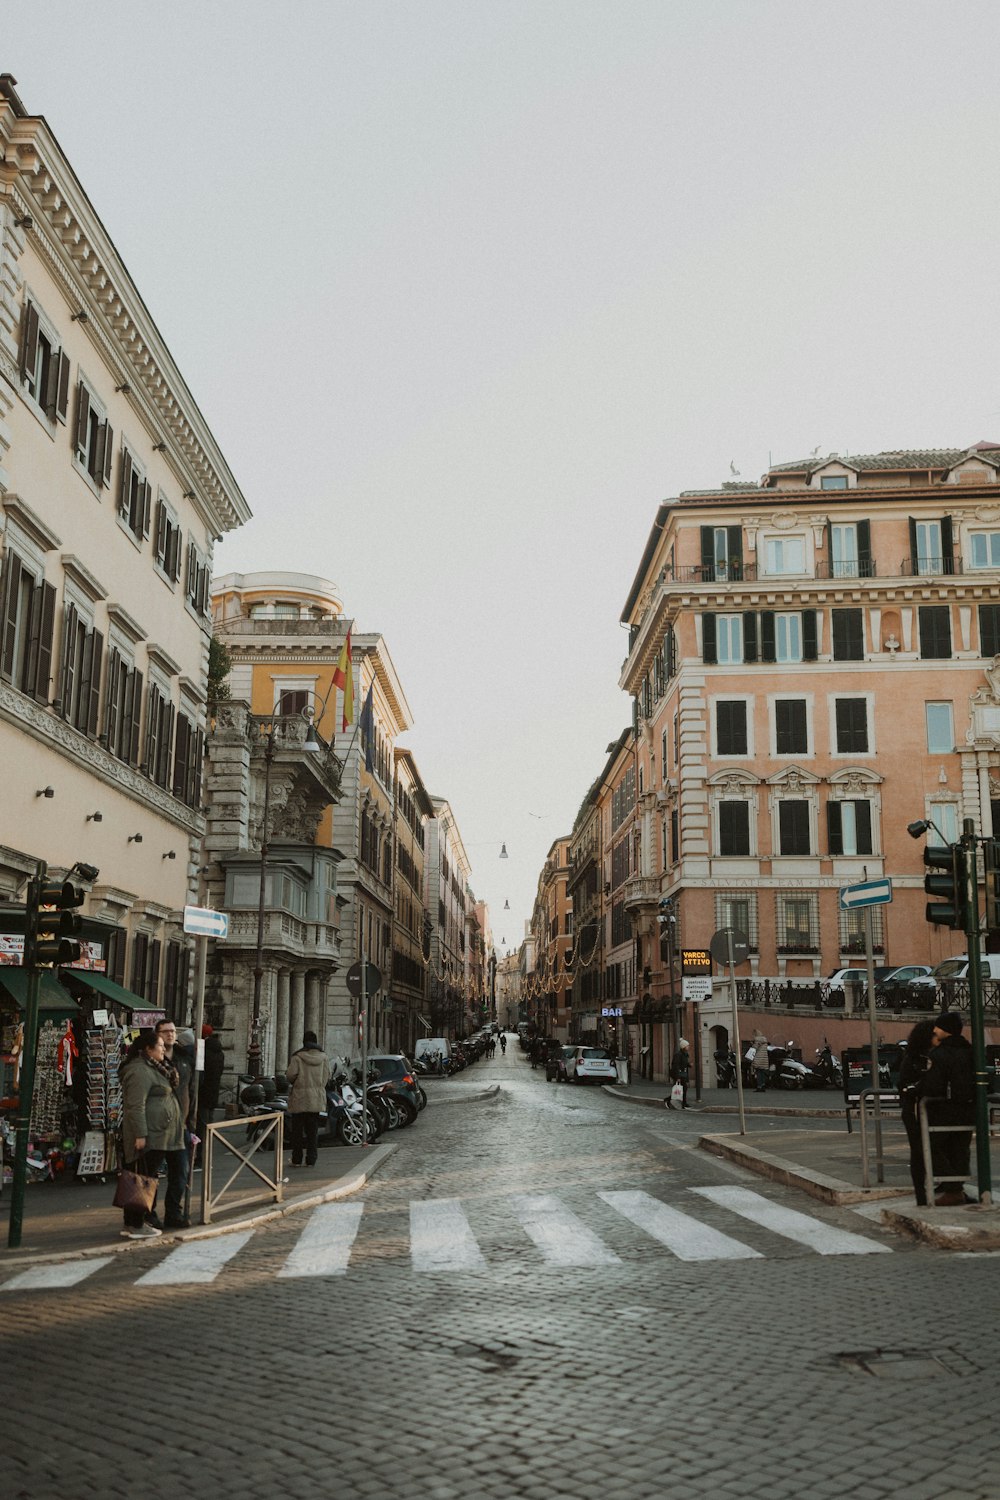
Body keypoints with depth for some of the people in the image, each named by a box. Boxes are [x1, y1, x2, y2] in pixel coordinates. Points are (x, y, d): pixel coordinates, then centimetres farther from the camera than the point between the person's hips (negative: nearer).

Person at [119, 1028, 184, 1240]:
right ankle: (135, 1225, -4)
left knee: (148, 1178, 11)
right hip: (149, 1136, -11)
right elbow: (135, 1106, -20)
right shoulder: (140, 1071, -15)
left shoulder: (152, 1069, 19)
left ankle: (137, 1222, 16)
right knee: (144, 1178, -7)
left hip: (158, 1136, 11)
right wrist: (140, 1135, -23)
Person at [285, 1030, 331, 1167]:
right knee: (312, 1130, 8)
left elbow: (291, 1074, -14)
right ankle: (311, 1159, 6)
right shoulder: (323, 1057, 3)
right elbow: (327, 1076, 4)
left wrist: (293, 1082, 8)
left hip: (299, 1098, -3)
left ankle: (297, 1159, 8)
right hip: (317, 1098, 3)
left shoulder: (297, 1057, -9)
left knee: (297, 1129, 6)